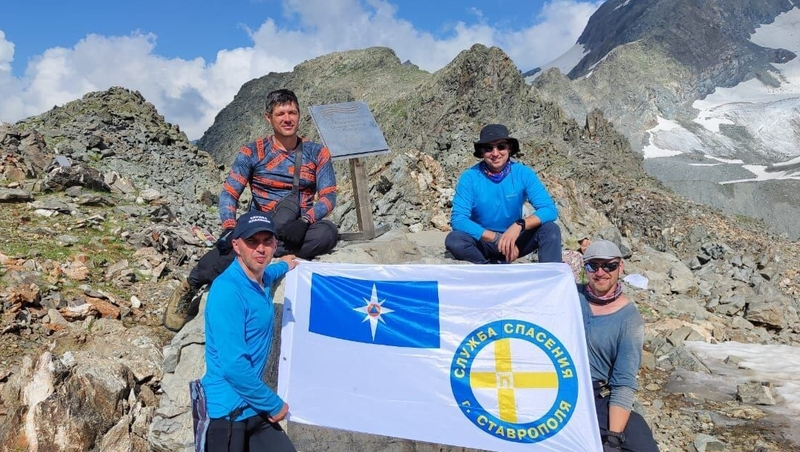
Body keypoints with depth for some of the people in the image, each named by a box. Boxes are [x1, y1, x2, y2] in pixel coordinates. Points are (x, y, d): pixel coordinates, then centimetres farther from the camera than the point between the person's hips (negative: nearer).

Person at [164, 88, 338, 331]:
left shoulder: (317, 153, 5)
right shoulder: (252, 153, 3)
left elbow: (329, 196, -2)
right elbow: (229, 193, -2)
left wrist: (305, 221, -22)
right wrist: (229, 228, -22)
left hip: (299, 230, 1)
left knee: (328, 233, -33)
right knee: (229, 245, -34)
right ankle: (189, 288, -6)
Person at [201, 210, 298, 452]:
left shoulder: (259, 280, 4)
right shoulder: (228, 291, -21)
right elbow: (233, 366, -25)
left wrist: (284, 266, 46)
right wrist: (274, 404, -15)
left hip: (252, 407, 8)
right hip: (229, 410, -8)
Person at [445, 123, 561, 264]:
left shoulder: (523, 173, -12)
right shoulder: (470, 177, -16)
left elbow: (550, 209, -18)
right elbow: (458, 219, -23)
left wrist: (519, 225, -36)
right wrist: (497, 239, -31)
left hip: (515, 239, 1)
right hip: (484, 242, 0)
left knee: (550, 230, -24)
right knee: (453, 240, -32)